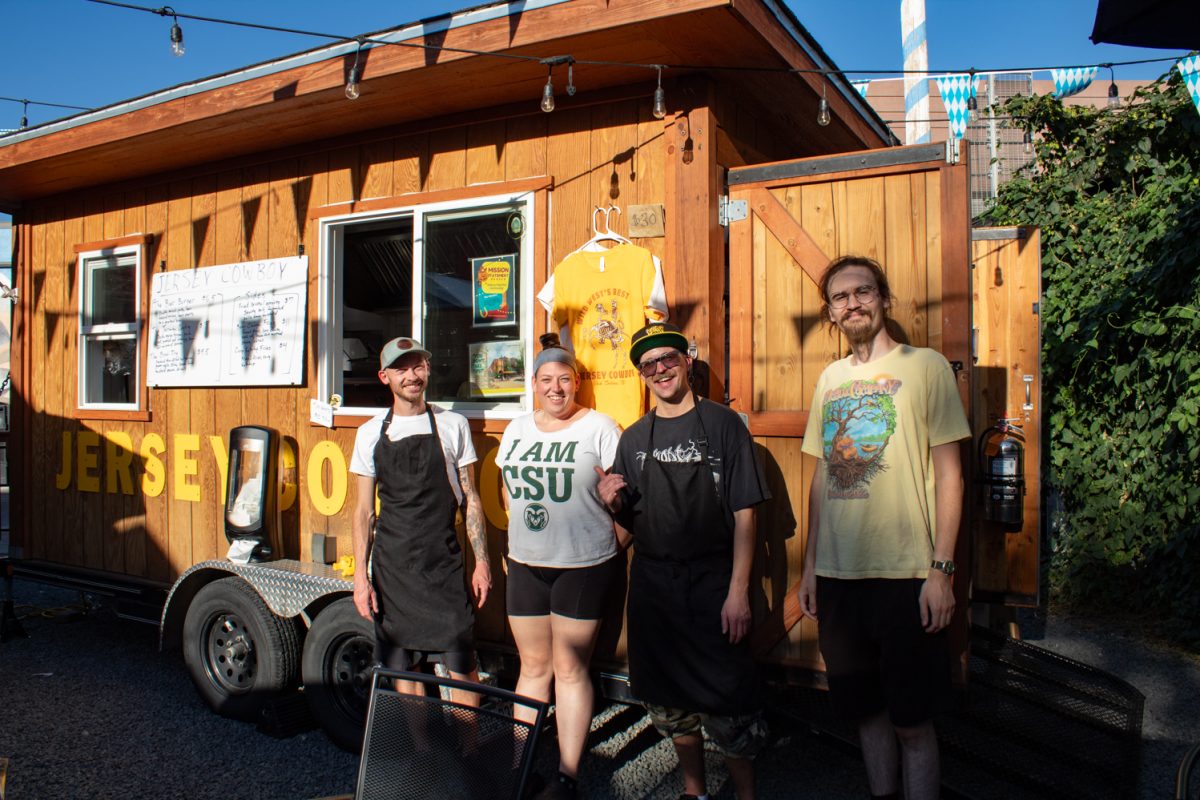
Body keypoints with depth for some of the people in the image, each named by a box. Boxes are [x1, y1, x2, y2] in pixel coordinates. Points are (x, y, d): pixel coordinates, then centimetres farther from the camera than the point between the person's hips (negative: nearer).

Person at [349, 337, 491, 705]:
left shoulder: (452, 425, 1)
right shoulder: (370, 433, 5)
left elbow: (470, 498, 5)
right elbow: (364, 511, 7)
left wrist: (481, 561, 0)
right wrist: (361, 575, 0)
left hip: (444, 564, -2)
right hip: (392, 567, 2)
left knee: (461, 665, -3)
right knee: (404, 667, 10)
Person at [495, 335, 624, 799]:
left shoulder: (598, 426, -6)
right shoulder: (517, 431, 10)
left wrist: (609, 490, -21)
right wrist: (527, 531, 12)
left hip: (582, 565, -4)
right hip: (525, 564, 5)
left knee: (570, 669, 2)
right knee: (533, 665, 12)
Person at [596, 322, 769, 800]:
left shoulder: (722, 424, -4)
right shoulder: (634, 438, 8)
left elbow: (744, 513, -8)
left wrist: (738, 591, -14)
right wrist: (613, 503, -8)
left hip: (712, 582, -4)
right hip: (652, 582, 4)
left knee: (727, 701, -1)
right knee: (670, 703, 15)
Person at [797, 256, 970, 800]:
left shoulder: (926, 366, -3)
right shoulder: (830, 378, 11)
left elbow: (948, 475, -6)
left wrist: (941, 569, -11)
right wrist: (810, 563, 12)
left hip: (905, 574, -4)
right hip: (837, 574, 5)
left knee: (911, 719, 4)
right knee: (866, 710, 15)